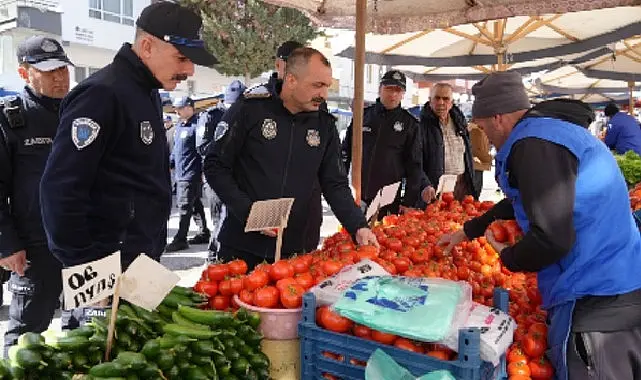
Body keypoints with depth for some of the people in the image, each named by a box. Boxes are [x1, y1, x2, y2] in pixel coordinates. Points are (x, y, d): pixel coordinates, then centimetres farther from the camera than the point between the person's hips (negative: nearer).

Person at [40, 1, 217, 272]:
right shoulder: (102, 94, -18)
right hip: (111, 268, -9)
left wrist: (154, 246, 16)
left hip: (144, 258, 9)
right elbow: (60, 189, -22)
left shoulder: (148, 93, 11)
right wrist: (85, 264, -17)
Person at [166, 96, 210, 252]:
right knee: (196, 205, 15)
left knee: (185, 207, -6)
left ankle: (180, 239, 0)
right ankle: (204, 233, 25)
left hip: (191, 175, -9)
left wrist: (203, 171, -19)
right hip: (180, 174, 9)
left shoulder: (197, 125, -14)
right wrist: (170, 164, 19)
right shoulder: (179, 126, 16)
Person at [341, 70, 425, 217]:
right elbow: (346, 151, 13)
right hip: (358, 198, 2)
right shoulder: (364, 115, 7)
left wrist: (409, 202, -3)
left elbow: (415, 165, 2)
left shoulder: (410, 123, 2)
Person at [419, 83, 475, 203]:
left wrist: (471, 183, 14)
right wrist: (425, 185, -30)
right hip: (434, 188, -5)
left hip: (463, 185, 6)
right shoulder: (422, 124, -11)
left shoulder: (459, 121, 10)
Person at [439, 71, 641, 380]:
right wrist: (467, 231, 38)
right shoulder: (550, 130, 17)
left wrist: (507, 258, -5)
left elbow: (552, 239, -26)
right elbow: (518, 202, 32)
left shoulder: (535, 144, -18)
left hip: (596, 300, -11)